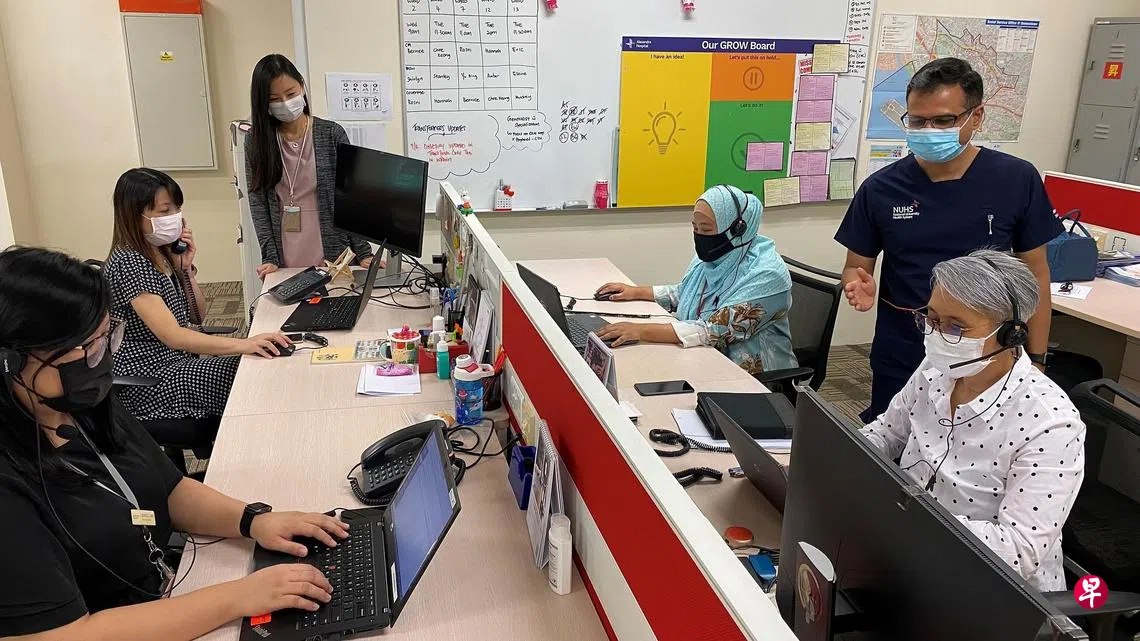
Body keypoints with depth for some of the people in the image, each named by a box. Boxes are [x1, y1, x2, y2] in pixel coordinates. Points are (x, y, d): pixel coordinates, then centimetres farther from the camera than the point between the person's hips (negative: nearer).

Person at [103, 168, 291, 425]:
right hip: (145, 382, -8)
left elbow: (197, 316, 13)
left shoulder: (162, 253, 7)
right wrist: (243, 344, -40)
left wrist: (185, 267, -2)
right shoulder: (129, 262, -20)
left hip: (175, 361, 8)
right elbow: (170, 335, -30)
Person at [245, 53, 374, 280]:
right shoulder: (256, 142, 3)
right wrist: (270, 257, -9)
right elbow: (258, 203, 0)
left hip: (332, 257, -1)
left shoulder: (332, 134, -2)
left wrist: (363, 253, -7)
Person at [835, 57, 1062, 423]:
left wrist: (1036, 361, 2)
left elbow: (1034, 273, 2)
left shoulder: (1017, 180, -6)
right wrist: (859, 286, -21)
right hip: (899, 364, 1)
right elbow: (856, 266, 3)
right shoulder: (880, 188, -6)